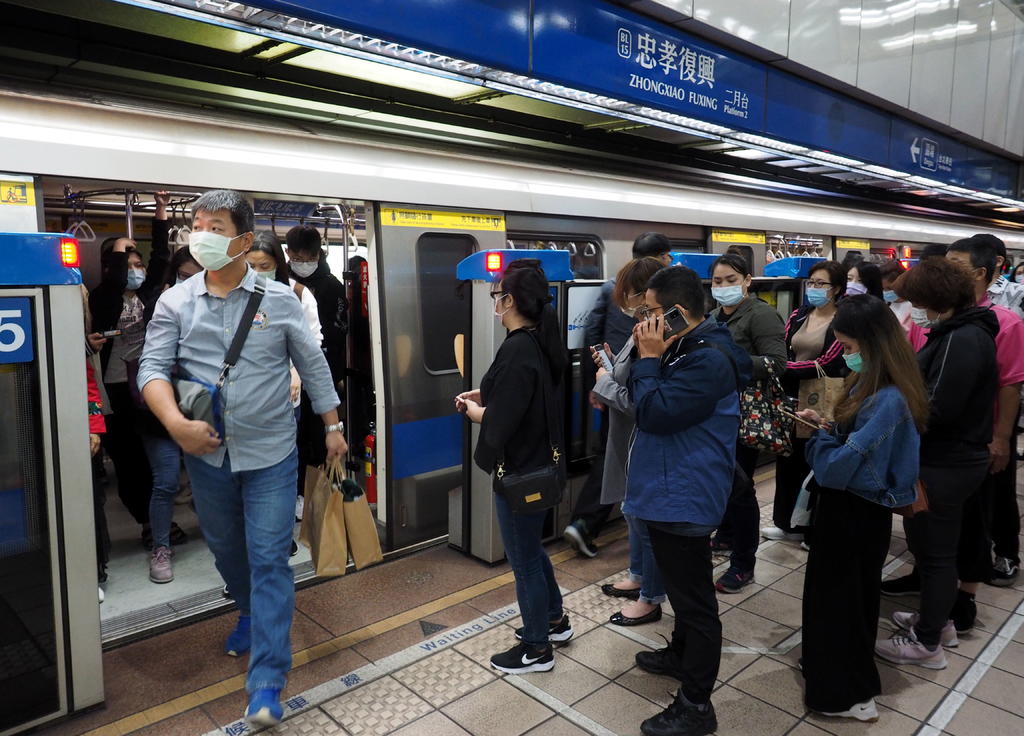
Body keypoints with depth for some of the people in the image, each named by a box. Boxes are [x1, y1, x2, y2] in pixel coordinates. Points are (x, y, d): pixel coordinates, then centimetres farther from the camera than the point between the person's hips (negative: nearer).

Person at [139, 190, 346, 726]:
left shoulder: (279, 300, -4)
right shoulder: (175, 302, 0)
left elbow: (313, 366, 3)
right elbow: (153, 368, -4)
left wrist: (332, 425, 4)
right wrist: (176, 424, -21)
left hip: (270, 454, -3)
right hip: (207, 454, 3)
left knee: (268, 560, -2)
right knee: (226, 549, 21)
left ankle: (266, 683, 5)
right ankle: (250, 613, 50)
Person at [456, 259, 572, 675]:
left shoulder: (517, 351, -26)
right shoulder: (542, 342, 3)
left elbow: (499, 424, -27)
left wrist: (472, 410, -8)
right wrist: (485, 397, 5)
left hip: (520, 470, -9)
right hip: (542, 463, 10)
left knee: (524, 559, 8)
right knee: (532, 548, 26)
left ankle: (537, 649, 26)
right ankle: (554, 620, 44)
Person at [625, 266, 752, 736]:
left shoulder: (710, 360, -23)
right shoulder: (688, 348, 10)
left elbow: (654, 414, -26)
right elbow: (650, 403, 14)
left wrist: (649, 358, -18)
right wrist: (647, 356, 3)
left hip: (684, 497, -11)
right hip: (671, 490, 11)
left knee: (694, 597, 2)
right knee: (683, 587, 27)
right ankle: (681, 655, 47)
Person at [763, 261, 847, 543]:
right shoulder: (797, 316, 8)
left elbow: (828, 363, -17)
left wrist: (785, 368, -17)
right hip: (792, 397, 5)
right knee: (788, 459, 13)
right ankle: (787, 522, 28)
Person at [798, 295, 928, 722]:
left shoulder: (887, 401, -29)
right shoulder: (875, 387, 3)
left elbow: (838, 467, -29)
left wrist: (819, 435, -11)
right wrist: (826, 427, -5)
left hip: (854, 514, -9)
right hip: (856, 508, 9)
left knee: (839, 596, 7)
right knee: (845, 592, 23)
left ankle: (848, 693, 24)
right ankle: (831, 667, 42)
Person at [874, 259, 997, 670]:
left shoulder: (964, 340, -23)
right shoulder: (957, 332, 9)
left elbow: (937, 409, -27)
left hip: (945, 465, -10)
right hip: (945, 458, 10)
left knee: (934, 551, 3)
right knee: (931, 545, 22)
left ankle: (927, 643, 17)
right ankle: (936, 620, 38)